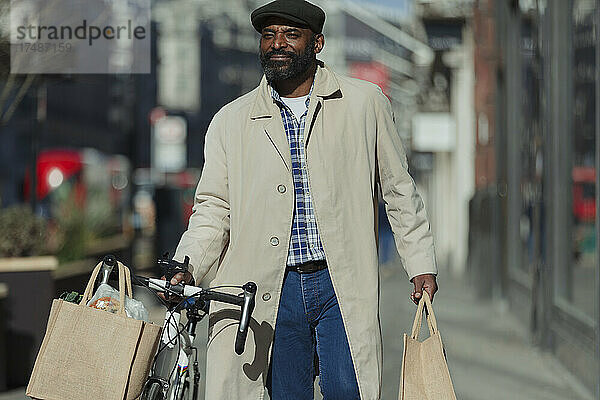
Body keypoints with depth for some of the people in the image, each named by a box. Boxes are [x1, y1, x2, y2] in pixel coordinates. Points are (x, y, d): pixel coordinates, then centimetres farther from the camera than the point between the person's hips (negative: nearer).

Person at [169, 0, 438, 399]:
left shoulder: (365, 103, 6)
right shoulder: (230, 122, 9)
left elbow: (399, 191, 10)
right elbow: (213, 209, 8)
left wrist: (421, 265, 6)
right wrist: (184, 268, -7)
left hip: (342, 285, -1)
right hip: (271, 292, 2)